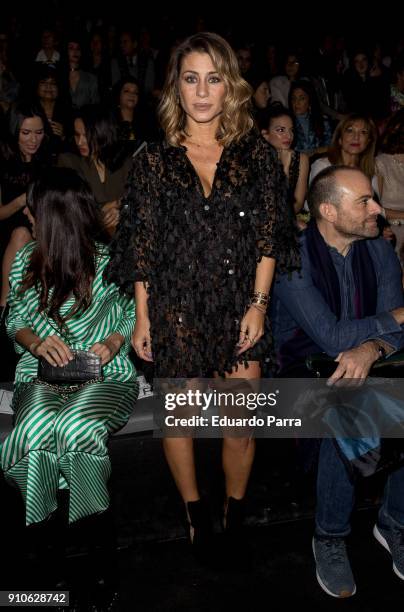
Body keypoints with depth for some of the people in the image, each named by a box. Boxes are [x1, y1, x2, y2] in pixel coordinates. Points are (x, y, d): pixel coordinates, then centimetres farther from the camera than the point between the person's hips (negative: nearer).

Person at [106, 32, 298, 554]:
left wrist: (258, 304, -5)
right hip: (175, 310, 0)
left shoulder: (256, 154, 3)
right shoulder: (154, 160, 1)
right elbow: (141, 244, 2)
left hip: (240, 308, 1)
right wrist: (143, 317, -1)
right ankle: (194, 513, 33)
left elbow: (269, 235, 2)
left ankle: (235, 512, 29)